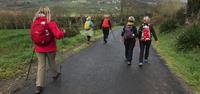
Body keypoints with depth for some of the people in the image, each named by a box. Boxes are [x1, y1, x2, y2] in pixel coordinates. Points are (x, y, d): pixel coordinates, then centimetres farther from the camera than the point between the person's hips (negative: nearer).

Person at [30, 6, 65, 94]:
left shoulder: (34, 22, -4)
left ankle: (39, 85, 8)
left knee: (41, 65, 10)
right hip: (50, 48, -2)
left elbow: (32, 35, 3)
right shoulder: (50, 22, -16)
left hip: (39, 48, 3)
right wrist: (62, 33, -1)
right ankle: (56, 73, 46)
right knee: (52, 61, 21)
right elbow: (58, 35, -21)